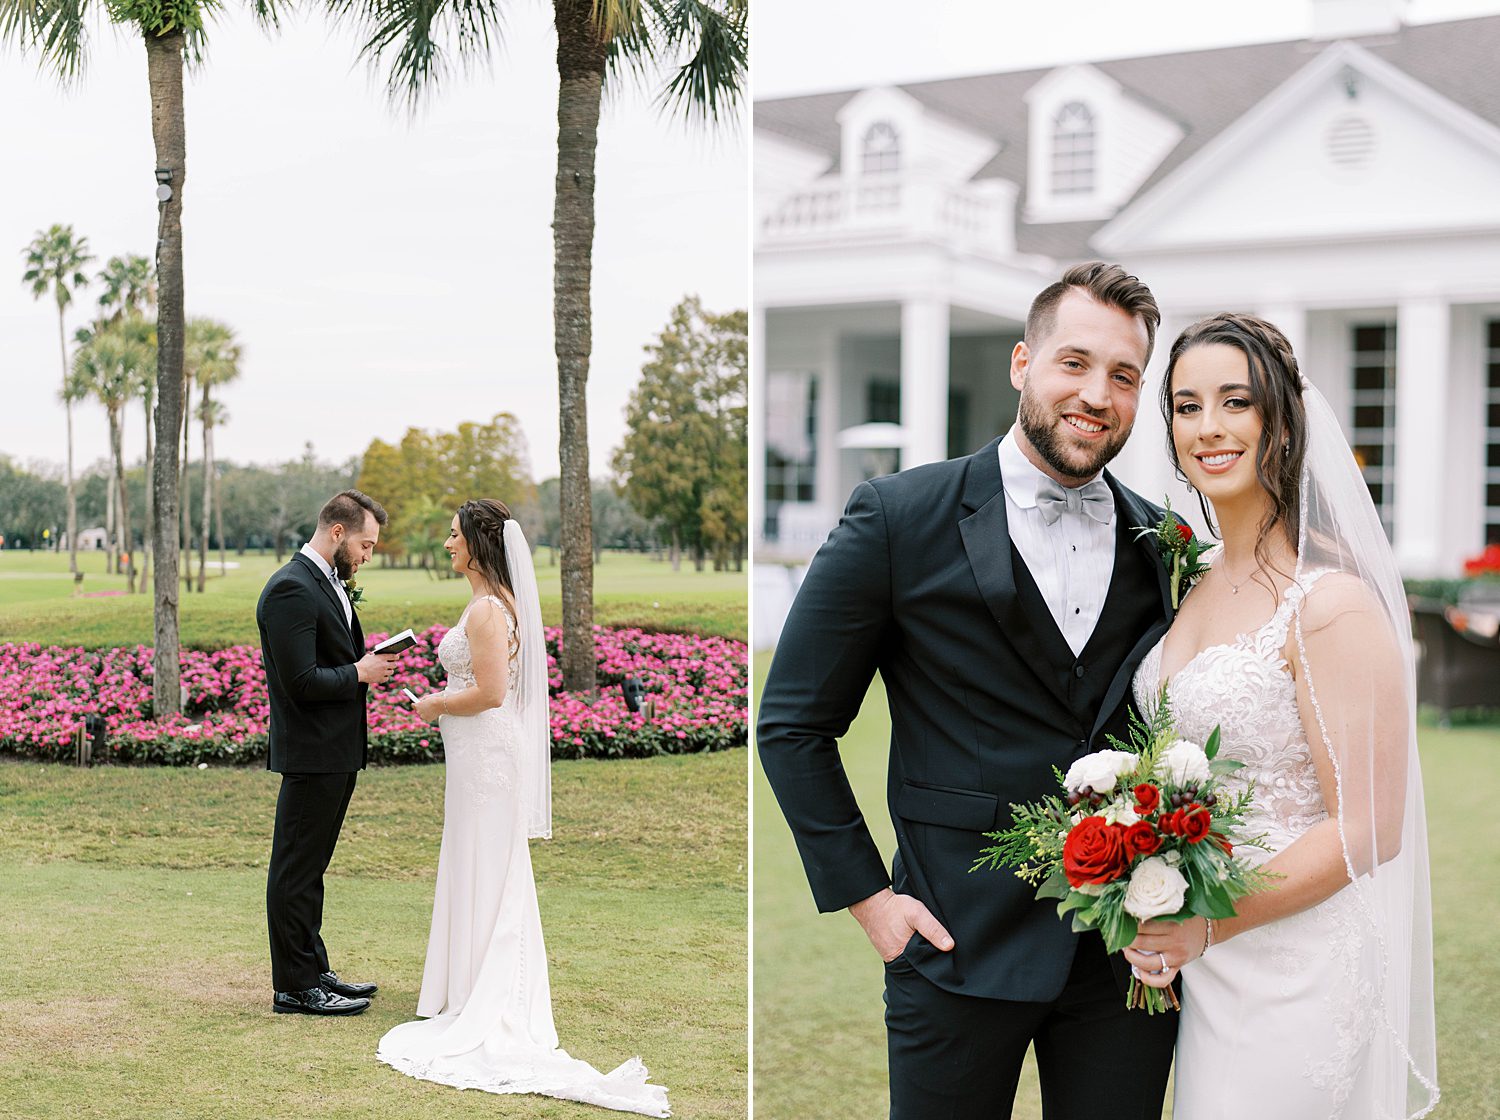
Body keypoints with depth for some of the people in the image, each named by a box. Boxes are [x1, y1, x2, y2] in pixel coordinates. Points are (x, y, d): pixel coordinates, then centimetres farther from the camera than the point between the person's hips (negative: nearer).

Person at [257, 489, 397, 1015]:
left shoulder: (329, 583, 14)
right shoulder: (291, 589, -18)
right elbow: (302, 681, -23)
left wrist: (369, 664, 5)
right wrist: (358, 673, -11)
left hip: (338, 753, 10)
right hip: (313, 754, -10)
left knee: (309, 868, 18)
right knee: (296, 869, -1)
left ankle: (314, 970, 28)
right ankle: (294, 988, 6)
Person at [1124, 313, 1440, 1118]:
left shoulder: (1331, 603, -17)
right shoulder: (1199, 583, 7)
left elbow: (1365, 829, -18)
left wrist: (1206, 927, -16)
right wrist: (1148, 922, 3)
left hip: (1299, 973, -7)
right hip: (1208, 971, 7)